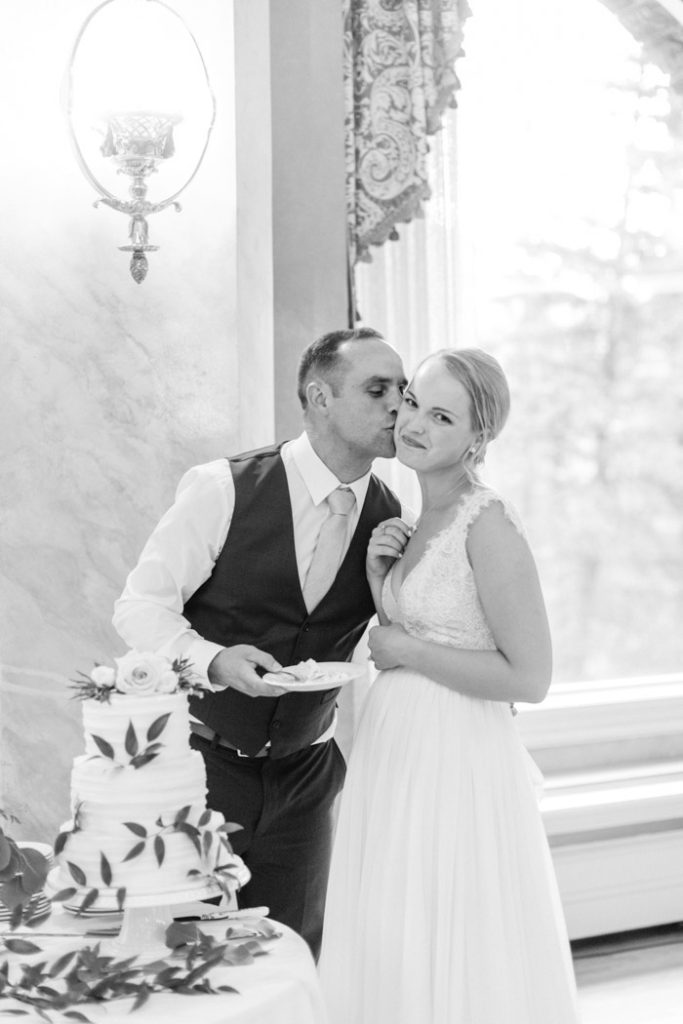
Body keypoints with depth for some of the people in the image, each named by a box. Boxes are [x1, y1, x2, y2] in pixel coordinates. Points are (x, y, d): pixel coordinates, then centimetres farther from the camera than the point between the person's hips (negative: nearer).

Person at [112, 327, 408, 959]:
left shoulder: (391, 522, -2)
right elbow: (140, 606, -11)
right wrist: (214, 660, -27)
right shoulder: (223, 488, -13)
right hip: (202, 759, -3)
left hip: (303, 774, 3)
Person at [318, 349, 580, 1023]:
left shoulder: (489, 525, -16)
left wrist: (405, 650, -13)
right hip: (395, 754, 9)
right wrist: (379, 577, 0)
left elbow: (530, 678, -18)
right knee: (392, 955, 16)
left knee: (456, 962, 3)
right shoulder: (420, 524, 10)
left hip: (455, 765, -8)